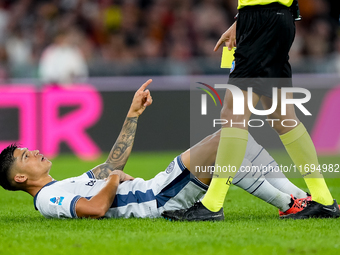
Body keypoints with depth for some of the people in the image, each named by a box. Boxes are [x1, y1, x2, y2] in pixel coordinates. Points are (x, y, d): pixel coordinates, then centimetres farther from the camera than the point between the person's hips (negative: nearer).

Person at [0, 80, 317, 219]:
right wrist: (115, 179, -9)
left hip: (159, 186, 10)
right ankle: (288, 204, -15)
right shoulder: (48, 199, -8)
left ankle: (298, 196, 2)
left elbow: (112, 163, 30)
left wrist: (133, 112, 27)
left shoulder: (66, 185, 22)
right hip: (160, 201, -10)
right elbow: (95, 208, -27)